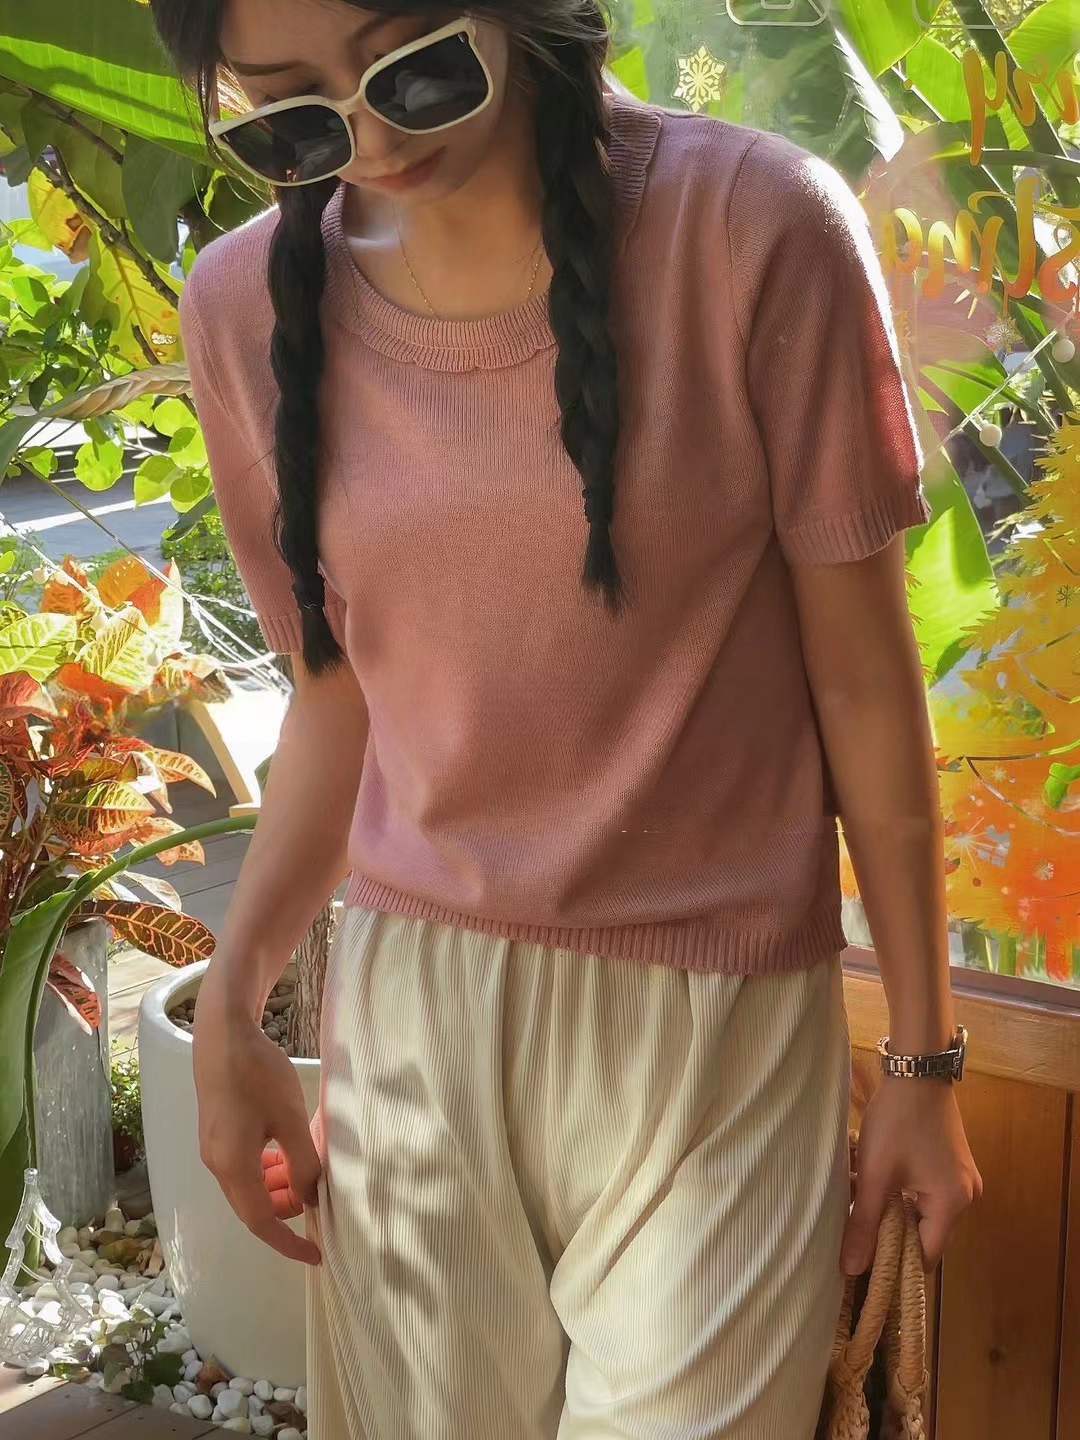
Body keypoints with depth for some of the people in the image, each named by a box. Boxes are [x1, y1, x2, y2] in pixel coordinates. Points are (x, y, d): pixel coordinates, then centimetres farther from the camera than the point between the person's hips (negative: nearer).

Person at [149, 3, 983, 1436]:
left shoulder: (755, 226, -13)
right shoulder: (250, 307, -2)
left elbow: (861, 675, -7)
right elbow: (342, 691, 7)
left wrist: (923, 1057, -1)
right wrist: (229, 1010, -1)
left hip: (711, 1030, -3)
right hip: (410, 1012, 3)